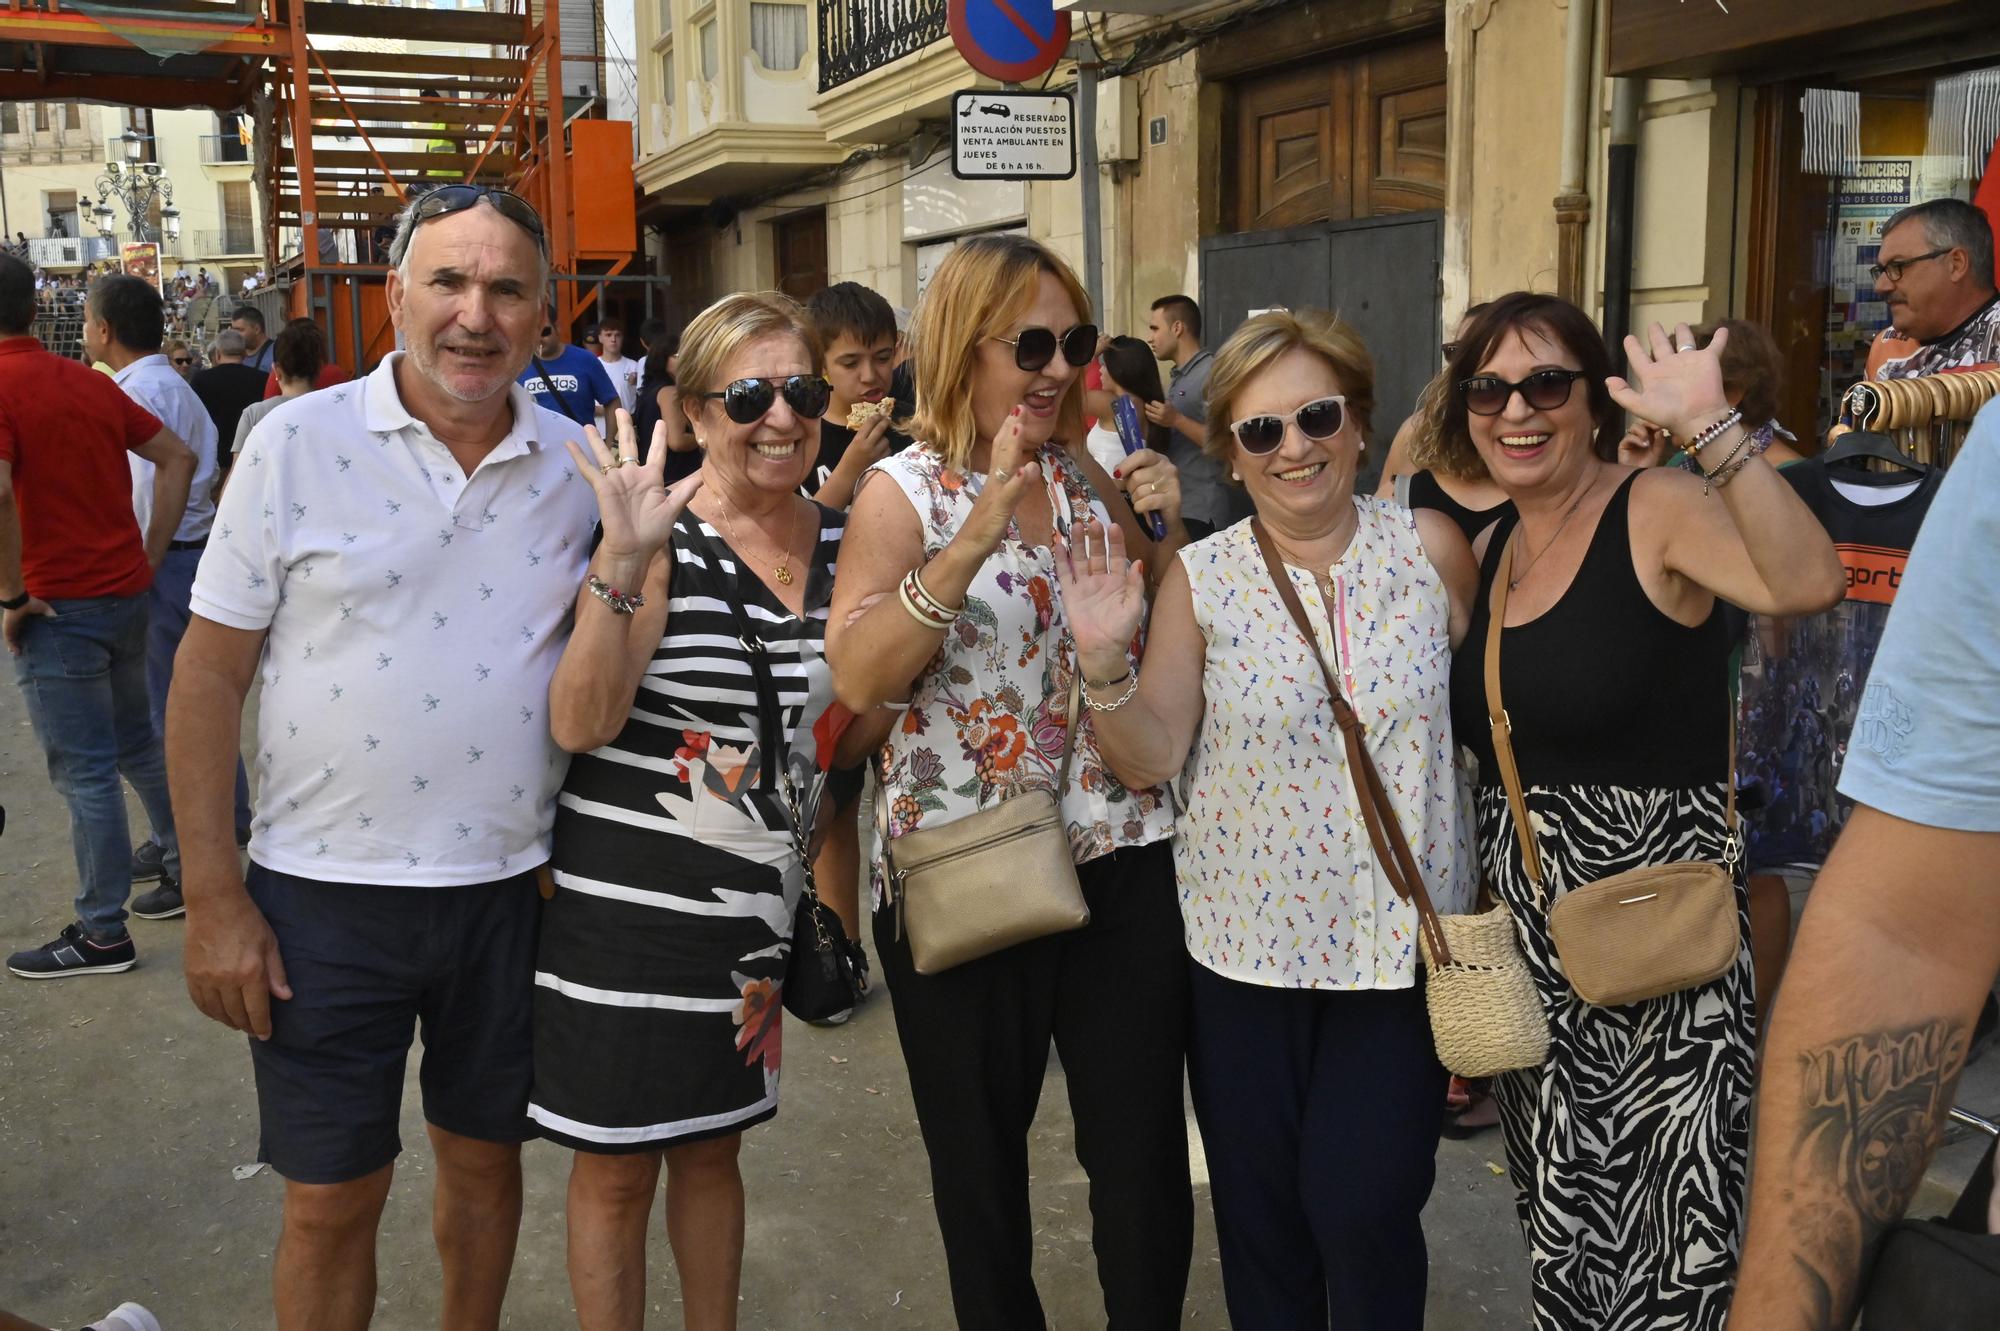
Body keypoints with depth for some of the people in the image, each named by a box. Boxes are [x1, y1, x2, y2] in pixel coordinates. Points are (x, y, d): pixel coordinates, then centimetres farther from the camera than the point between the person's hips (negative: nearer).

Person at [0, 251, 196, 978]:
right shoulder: (91, 381, 8)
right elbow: (178, 458, 12)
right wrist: (149, 557, 11)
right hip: (126, 593, 7)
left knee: (85, 772, 2)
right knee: (138, 745, 22)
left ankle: (103, 933, 12)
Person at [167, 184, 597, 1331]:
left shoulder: (578, 466, 0)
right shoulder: (300, 443, -7)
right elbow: (210, 675, -5)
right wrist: (215, 898, -7)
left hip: (514, 886, 3)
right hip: (326, 893, -2)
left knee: (487, 1156, 19)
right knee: (333, 1199, 9)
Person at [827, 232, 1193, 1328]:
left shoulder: (1090, 478, 7)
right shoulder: (905, 492, -6)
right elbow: (858, 680, -21)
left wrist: (1165, 531, -3)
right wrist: (974, 540, -29)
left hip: (1123, 855, 3)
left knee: (1144, 1150, 9)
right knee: (981, 1159, 15)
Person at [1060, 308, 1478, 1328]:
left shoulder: (1429, 546, -3)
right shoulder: (1200, 579, -4)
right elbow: (1151, 760, -3)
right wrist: (1104, 662, -20)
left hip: (1399, 937, 0)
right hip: (1245, 938, 1)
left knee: (1364, 1205, 1)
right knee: (1260, 1207, 14)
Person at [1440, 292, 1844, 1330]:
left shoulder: (1658, 512, -10)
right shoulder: (1489, 549, 10)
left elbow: (1806, 583, -31)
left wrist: (1712, 427, -34)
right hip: (1528, 939, 7)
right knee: (1560, 1218, 19)